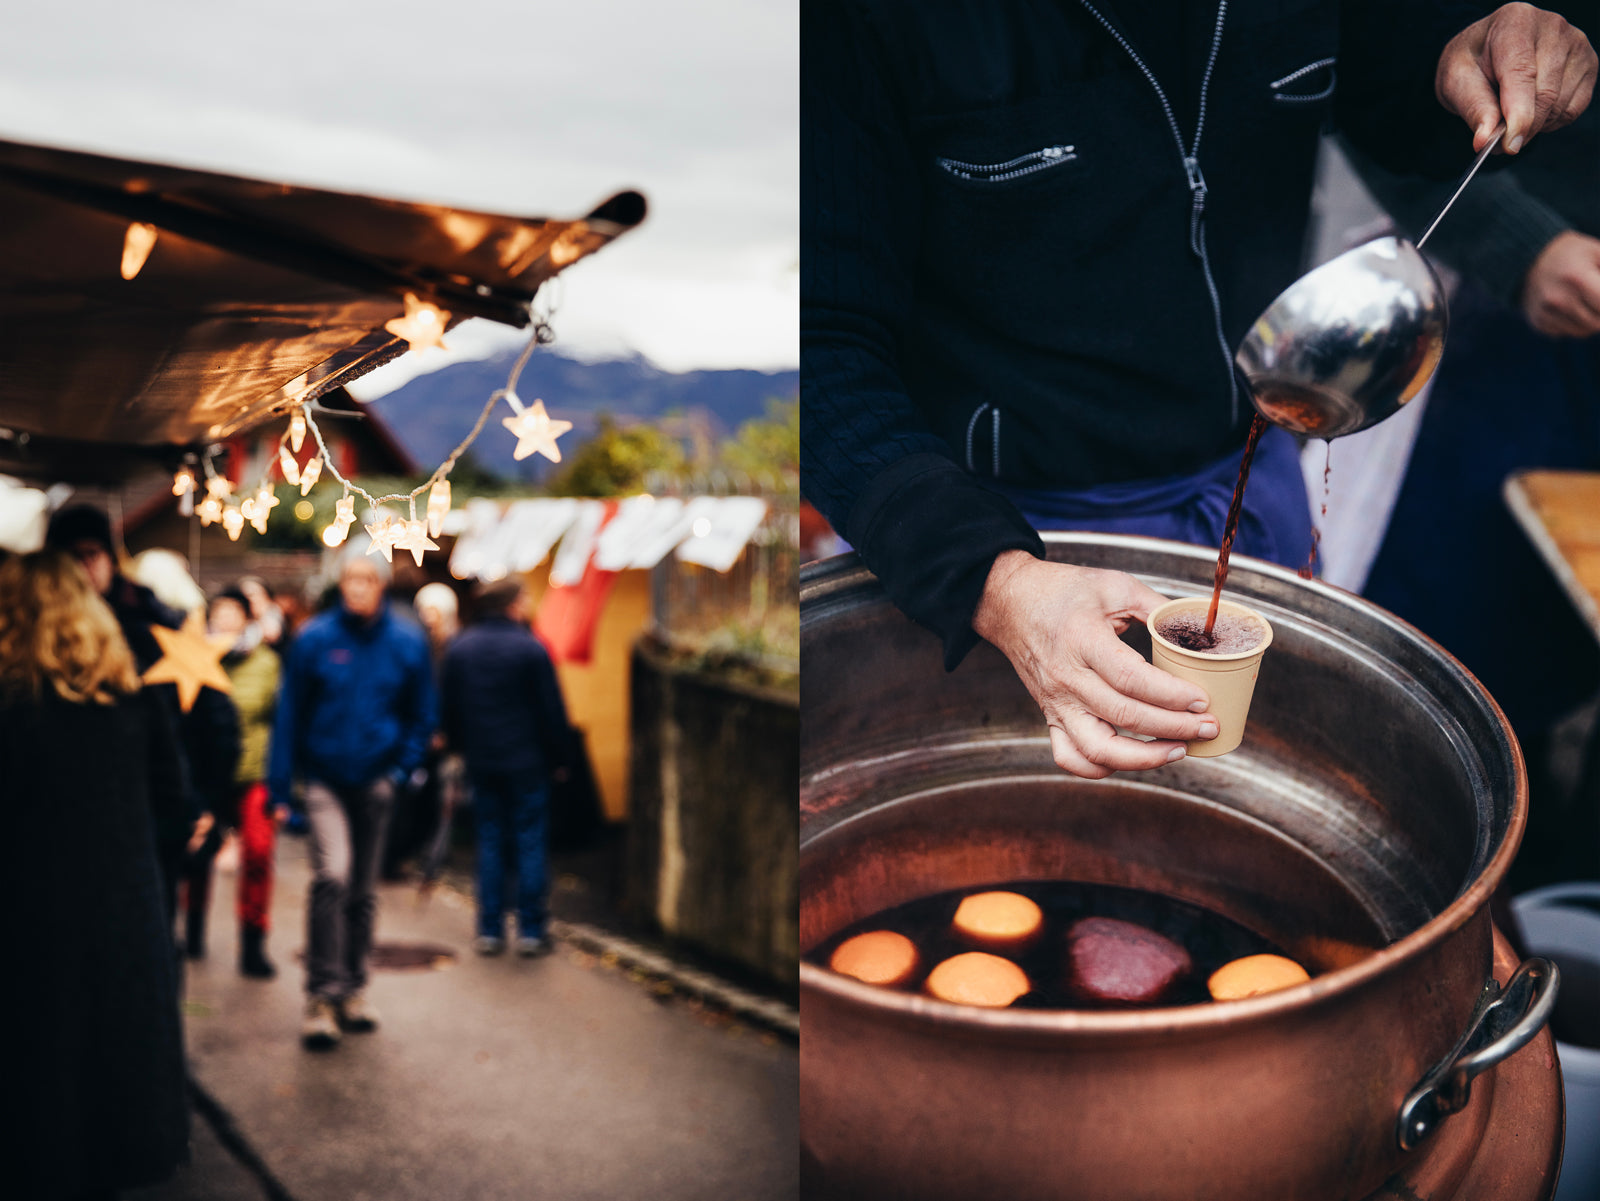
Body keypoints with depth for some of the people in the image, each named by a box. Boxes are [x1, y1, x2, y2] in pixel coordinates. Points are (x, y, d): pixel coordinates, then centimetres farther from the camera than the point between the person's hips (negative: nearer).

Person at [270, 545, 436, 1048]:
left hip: (375, 781, 2)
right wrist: (280, 789, -2)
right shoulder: (314, 639, -5)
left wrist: (401, 770, -3)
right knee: (332, 876, -19)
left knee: (363, 891, 11)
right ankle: (323, 992, -10)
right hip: (325, 777, -2)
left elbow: (421, 716, 9)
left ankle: (353, 987, 25)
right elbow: (289, 714, 0)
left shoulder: (407, 643, -1)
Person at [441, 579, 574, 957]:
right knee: (530, 843, 2)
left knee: (489, 843, 10)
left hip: (481, 761, 4)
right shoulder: (530, 648, -10)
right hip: (527, 762, -4)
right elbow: (552, 709, -8)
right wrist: (561, 756, 1)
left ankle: (489, 930, 11)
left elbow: (450, 709, 12)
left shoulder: (459, 649, 5)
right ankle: (530, 932, 4)